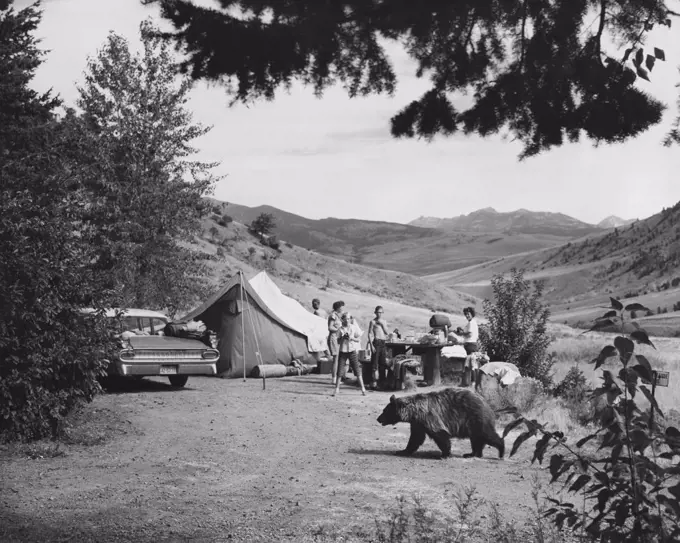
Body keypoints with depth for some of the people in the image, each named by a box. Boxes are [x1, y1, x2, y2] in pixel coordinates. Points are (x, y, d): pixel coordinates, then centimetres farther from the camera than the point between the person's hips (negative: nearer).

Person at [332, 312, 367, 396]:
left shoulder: (354, 328, 2)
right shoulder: (341, 329, 4)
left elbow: (359, 339, 3)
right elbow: (338, 341, 4)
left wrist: (352, 338, -13)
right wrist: (343, 338, -14)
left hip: (352, 350, -1)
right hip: (343, 350, 1)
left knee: (357, 369, -2)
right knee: (340, 370, -1)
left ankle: (363, 388, 2)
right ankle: (337, 388, 8)